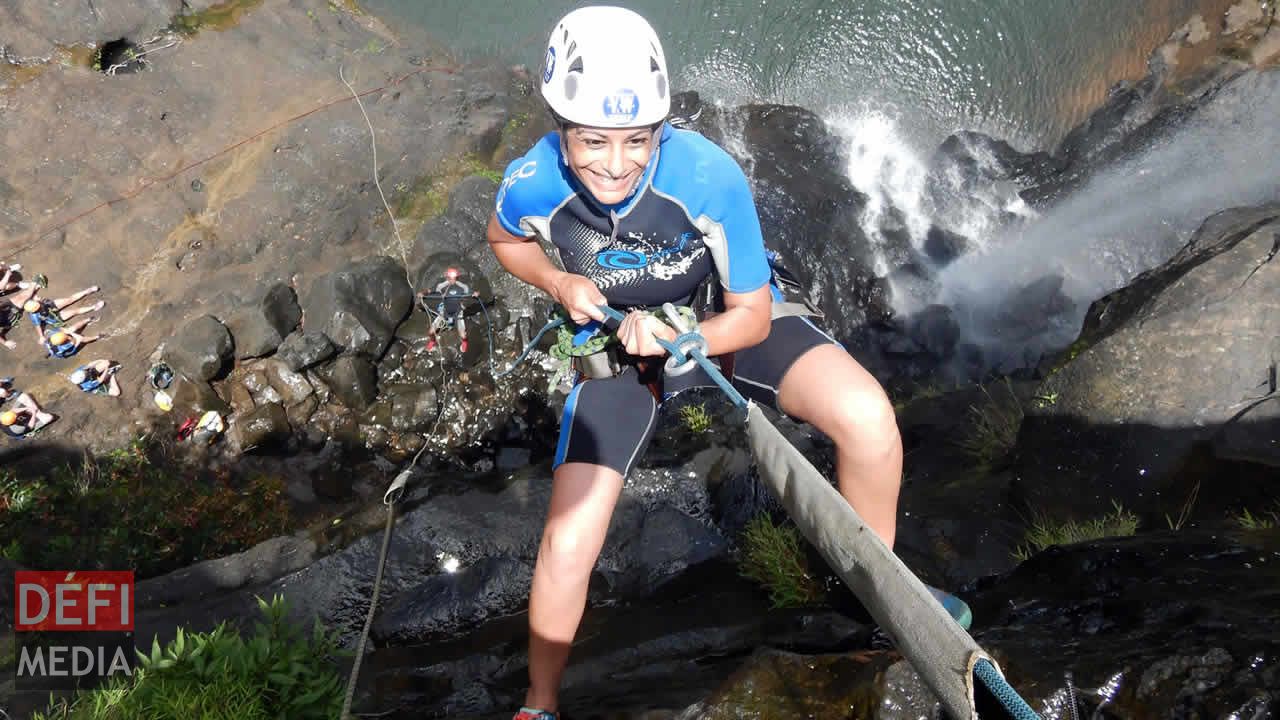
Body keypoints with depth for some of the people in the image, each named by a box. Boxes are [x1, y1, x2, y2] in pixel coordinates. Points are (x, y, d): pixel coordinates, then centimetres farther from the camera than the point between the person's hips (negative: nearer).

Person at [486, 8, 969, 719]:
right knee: (567, 546, -10)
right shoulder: (533, 184, -27)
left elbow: (752, 316, -19)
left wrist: (674, 335, -37)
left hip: (725, 319, 0)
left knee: (866, 417, -27)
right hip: (619, 345, 1)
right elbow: (504, 238, 1)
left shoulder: (710, 177, -33)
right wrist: (560, 283, -19)